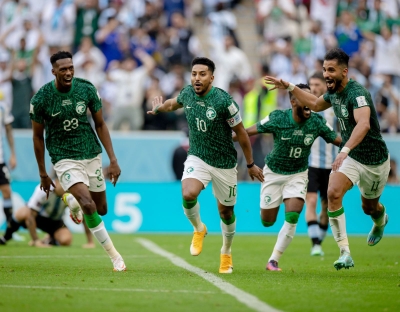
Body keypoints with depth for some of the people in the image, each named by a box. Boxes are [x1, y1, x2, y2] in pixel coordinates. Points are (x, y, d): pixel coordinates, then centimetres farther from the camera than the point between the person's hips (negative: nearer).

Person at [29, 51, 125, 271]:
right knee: (88, 205, -23)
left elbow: (100, 124, 4)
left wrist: (113, 159, -2)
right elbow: (37, 136, 0)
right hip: (65, 159, -4)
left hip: (92, 155, 4)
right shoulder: (41, 99, -13)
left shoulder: (87, 89, -7)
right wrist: (43, 174, 5)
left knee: (101, 210, 11)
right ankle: (114, 255, -12)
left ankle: (72, 200, 47)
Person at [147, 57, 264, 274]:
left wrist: (250, 164, -2)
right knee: (188, 194, -26)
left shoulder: (223, 101, -20)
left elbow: (241, 133, -9)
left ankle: (226, 254, 36)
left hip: (224, 164, -2)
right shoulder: (187, 93, -6)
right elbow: (175, 102, 21)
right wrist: (159, 108, 39)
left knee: (226, 211, 10)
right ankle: (198, 229, 6)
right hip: (197, 158, 2)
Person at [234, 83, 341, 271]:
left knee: (292, 218, -17)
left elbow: (338, 140, -6)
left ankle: (274, 260, -4)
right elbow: (248, 132, -10)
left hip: (298, 174, 1)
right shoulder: (278, 119, -19)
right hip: (274, 173, -1)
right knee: (267, 222, 6)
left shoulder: (317, 122, -14)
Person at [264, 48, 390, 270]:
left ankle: (381, 220, 58)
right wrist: (290, 87, 12)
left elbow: (363, 124, -46)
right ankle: (345, 253, -20)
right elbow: (316, 104, 22)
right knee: (333, 193, -21)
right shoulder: (334, 92, -2)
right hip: (351, 157, 6)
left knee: (370, 207, 16)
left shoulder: (357, 93, -28)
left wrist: (345, 150, -59)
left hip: (374, 161, -5)